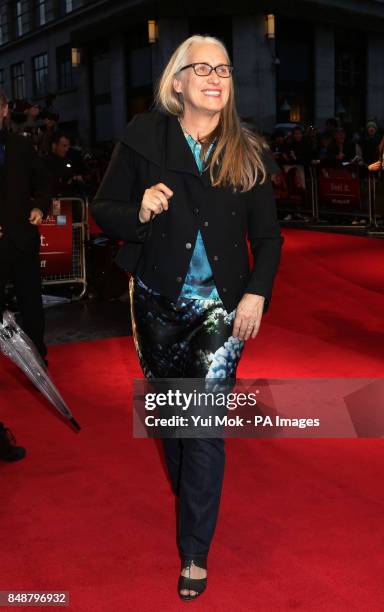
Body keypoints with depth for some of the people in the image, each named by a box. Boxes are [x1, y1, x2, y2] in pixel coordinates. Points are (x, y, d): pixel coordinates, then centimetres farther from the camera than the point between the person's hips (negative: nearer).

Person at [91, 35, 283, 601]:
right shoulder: (144, 138, -2)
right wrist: (139, 213, -21)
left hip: (222, 305, -1)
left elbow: (268, 235, 5)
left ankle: (195, 552, 7)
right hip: (159, 303, 1)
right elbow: (103, 208, 0)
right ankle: (190, 497, 44)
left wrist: (257, 292, -8)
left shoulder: (249, 153, 1)